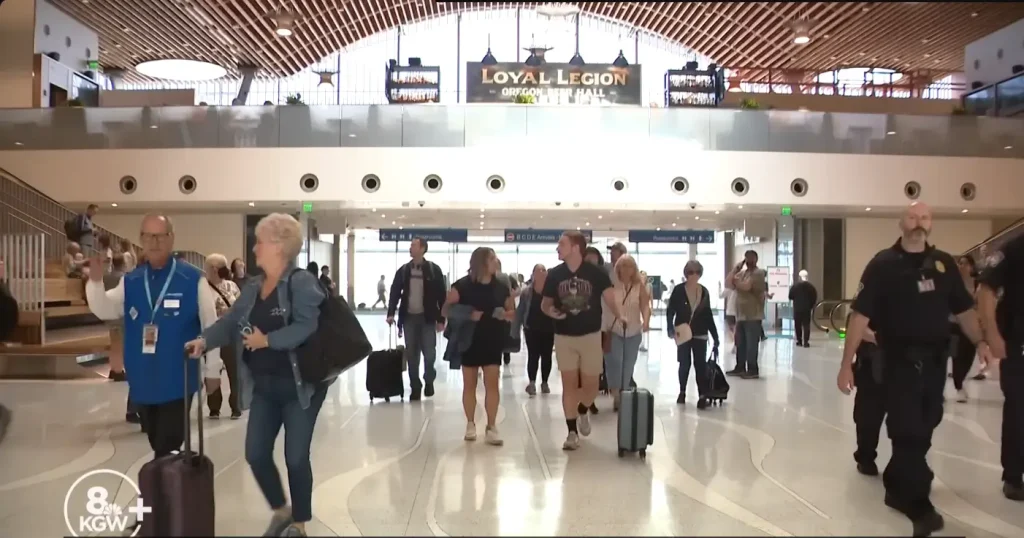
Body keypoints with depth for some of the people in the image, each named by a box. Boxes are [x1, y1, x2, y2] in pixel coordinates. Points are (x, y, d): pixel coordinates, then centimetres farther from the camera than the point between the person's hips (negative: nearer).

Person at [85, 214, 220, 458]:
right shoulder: (130, 282, 6)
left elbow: (210, 326, -4)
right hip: (142, 383, 5)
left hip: (177, 383, -5)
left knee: (166, 452, -2)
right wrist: (95, 279, -23)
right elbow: (104, 311, -5)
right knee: (159, 450, 19)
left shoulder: (193, 279, -8)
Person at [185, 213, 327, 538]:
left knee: (296, 457, 3)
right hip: (264, 387, 7)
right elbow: (231, 322, 4)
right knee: (256, 454, 8)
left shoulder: (302, 282, -14)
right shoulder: (252, 287, 10)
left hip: (299, 386, -7)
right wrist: (205, 340, -11)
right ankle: (280, 511, 32)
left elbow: (306, 326, -26)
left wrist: (267, 340, -25)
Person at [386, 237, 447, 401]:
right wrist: (391, 313, -6)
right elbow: (395, 292, 7)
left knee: (429, 353, -1)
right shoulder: (403, 270, 5)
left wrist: (441, 319, -6)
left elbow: (441, 295, -3)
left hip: (427, 318, -2)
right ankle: (415, 386, 16)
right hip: (409, 318, 3)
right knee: (411, 354, 5)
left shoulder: (434, 270, -4)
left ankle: (428, 381, 23)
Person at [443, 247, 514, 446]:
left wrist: (505, 314, -13)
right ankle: (470, 425, 22)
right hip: (469, 341, -2)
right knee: (469, 384, 9)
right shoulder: (463, 285, -7)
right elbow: (446, 308, -8)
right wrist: (466, 315, -21)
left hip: (493, 342, 2)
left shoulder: (502, 287, 2)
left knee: (492, 383, -2)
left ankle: (491, 427, 5)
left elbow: (513, 313, 10)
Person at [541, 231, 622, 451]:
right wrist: (550, 311, -15)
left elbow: (609, 298, -11)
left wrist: (619, 317, -29)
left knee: (591, 385, 6)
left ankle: (583, 412, 38)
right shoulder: (554, 275, -1)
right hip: (564, 336, 1)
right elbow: (545, 303, 8)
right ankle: (572, 432, 9)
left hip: (591, 335, -1)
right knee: (569, 384, 0)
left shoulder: (596, 273, -7)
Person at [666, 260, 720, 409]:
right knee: (684, 364, 9)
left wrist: (715, 336, 6)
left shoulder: (704, 291, 2)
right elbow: (670, 310, -5)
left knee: (700, 364, -3)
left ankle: (702, 396, -5)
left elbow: (708, 315, 7)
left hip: (700, 334, 1)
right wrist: (670, 328, -20)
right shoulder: (679, 290, -7)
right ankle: (682, 392, 26)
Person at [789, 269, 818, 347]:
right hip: (807, 308, 1)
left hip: (797, 309, -1)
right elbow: (814, 297, -3)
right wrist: (811, 306, 9)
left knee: (798, 325, 10)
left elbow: (790, 297, -4)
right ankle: (806, 342, -5)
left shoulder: (795, 286, -6)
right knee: (806, 325, 1)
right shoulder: (811, 286, -2)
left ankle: (799, 341, 12)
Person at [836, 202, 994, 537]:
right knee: (908, 431, -2)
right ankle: (919, 504, 6)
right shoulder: (883, 264, -7)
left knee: (922, 430, 14)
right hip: (900, 360, -5)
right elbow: (861, 314, -11)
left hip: (935, 361, 5)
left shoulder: (943, 263, 7)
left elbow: (963, 308, 12)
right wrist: (847, 363, -17)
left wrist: (979, 341, -6)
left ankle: (897, 488, 33)